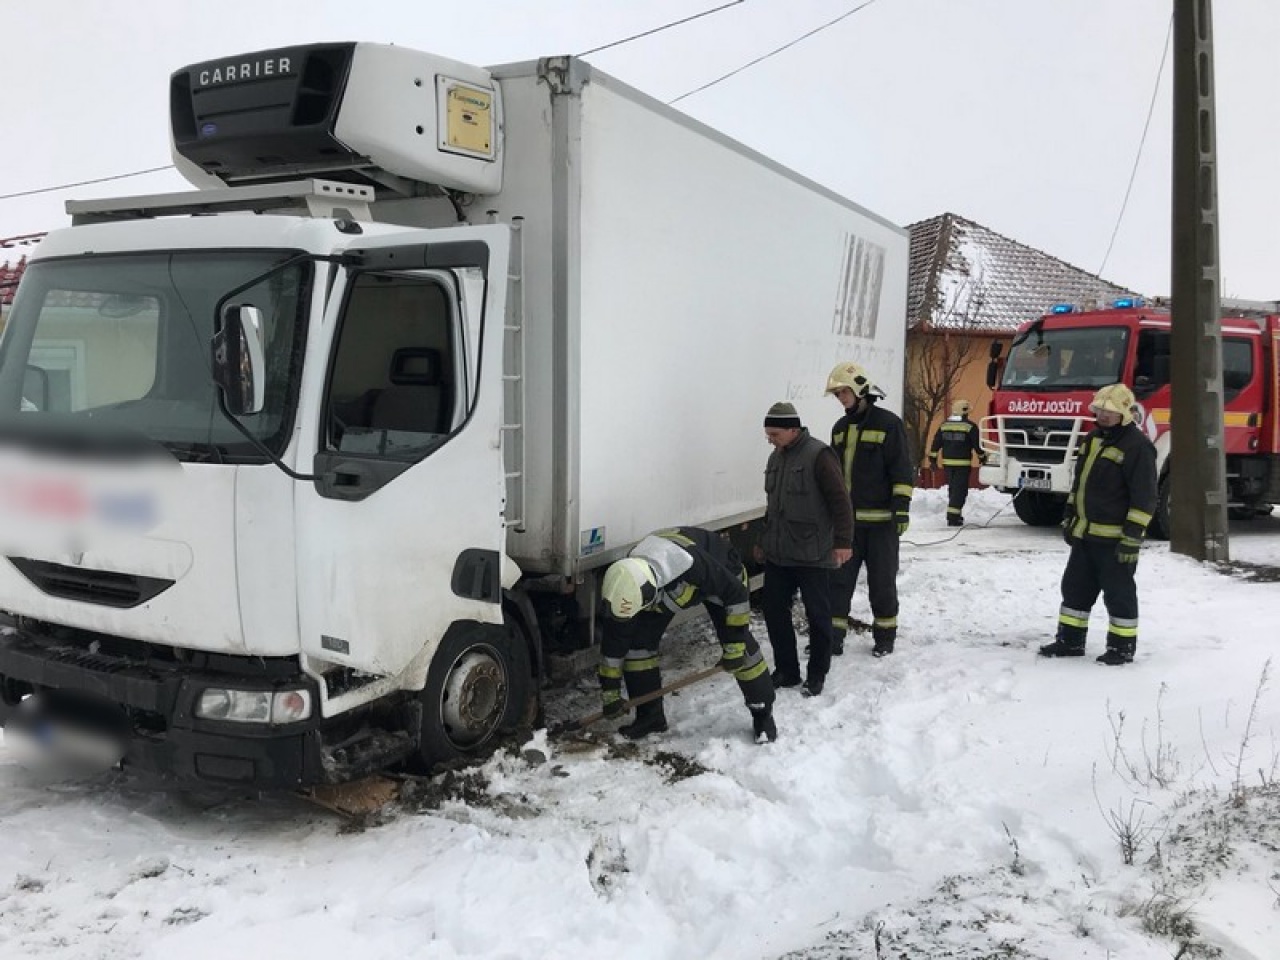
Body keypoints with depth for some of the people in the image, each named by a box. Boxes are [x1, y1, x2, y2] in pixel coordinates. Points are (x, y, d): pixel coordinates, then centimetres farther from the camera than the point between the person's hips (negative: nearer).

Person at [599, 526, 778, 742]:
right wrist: (610, 691, -12)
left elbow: (738, 594, -30)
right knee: (638, 639, -9)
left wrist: (734, 645, -25)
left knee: (742, 646, -14)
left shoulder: (692, 564, -47)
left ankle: (763, 713, 7)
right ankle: (650, 716, 7)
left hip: (721, 573, -4)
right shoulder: (627, 583, -31)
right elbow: (614, 639, -17)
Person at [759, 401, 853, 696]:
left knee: (817, 615, 6)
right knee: (774, 611, 10)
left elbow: (840, 501, -16)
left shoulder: (818, 455, -15)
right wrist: (766, 539, 23)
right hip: (777, 554, 8)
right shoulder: (776, 457, 10)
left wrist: (842, 541, -17)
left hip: (812, 555, -8)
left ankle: (817, 675, 18)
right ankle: (786, 671, 23)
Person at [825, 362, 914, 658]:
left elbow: (902, 470, -10)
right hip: (845, 518, 5)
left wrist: (902, 508, -15)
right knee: (839, 578, 4)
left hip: (880, 519, -5)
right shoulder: (840, 428, 12)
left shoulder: (888, 423, -8)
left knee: (882, 580, 6)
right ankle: (832, 633, 10)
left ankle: (885, 634, 19)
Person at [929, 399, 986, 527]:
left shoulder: (944, 425, 7)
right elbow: (977, 444, -5)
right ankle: (953, 517, -12)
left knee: (952, 488, 18)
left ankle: (955, 513, 27)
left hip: (947, 462, 5)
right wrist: (982, 457, 10)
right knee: (960, 489, -4)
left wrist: (933, 458, 14)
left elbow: (936, 443, 8)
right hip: (962, 463, -5)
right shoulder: (970, 426, -8)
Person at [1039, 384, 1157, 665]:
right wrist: (1069, 518, 18)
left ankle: (1122, 647, 15)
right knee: (1075, 587, 13)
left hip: (1115, 539, -8)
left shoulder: (1137, 446, -14)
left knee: (1118, 593, 3)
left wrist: (1132, 537, -20)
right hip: (1085, 534, 8)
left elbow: (1144, 498, -17)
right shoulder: (1093, 438, 12)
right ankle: (1070, 640, 24)